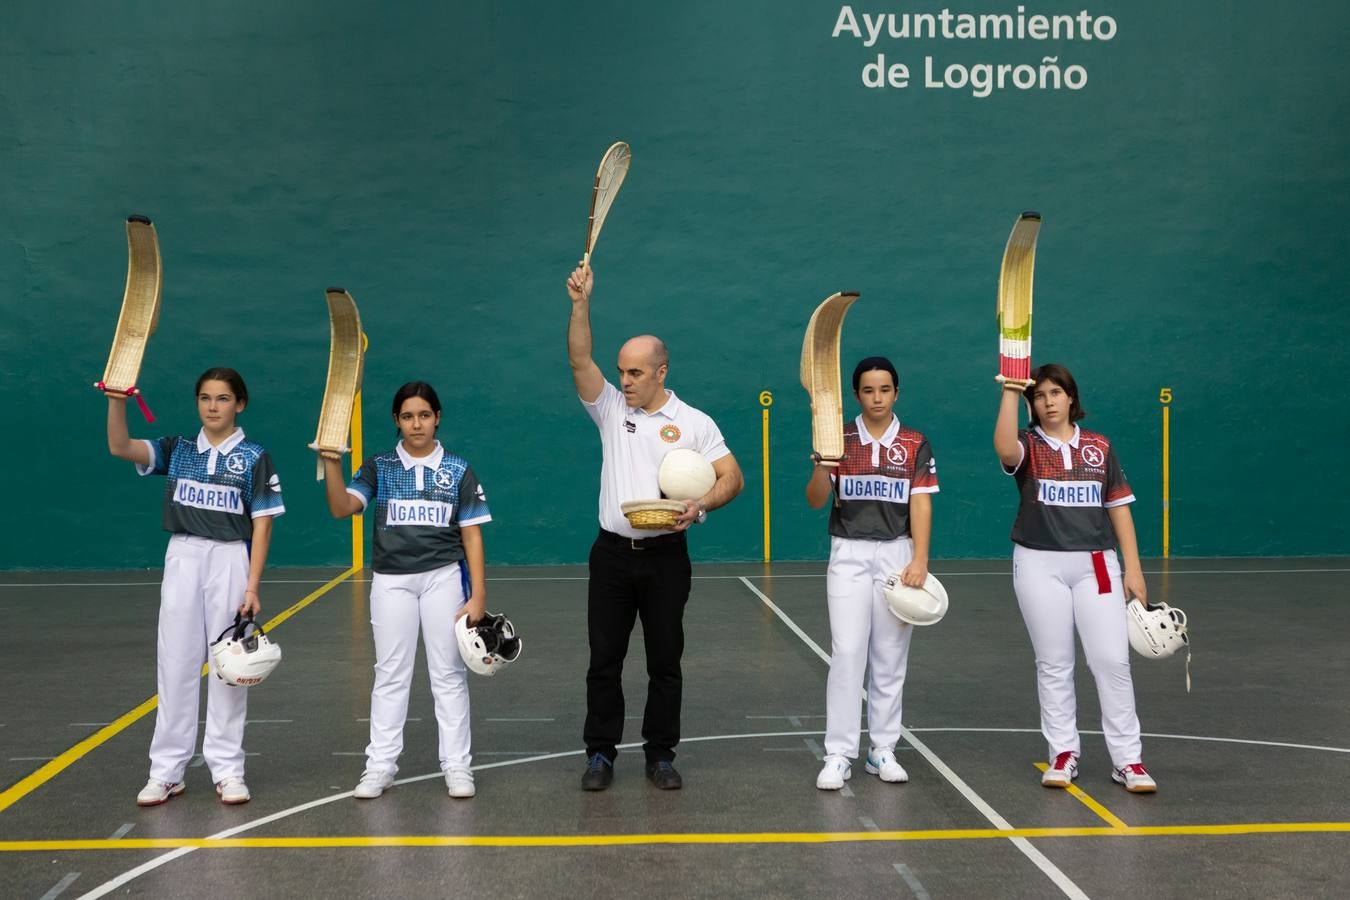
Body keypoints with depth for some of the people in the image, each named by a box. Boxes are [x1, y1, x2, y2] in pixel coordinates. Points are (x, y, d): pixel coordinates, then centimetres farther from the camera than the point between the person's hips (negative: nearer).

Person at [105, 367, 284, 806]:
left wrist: (252, 587, -9)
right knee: (175, 664, 5)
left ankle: (227, 768, 12)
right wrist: (118, 402, -23)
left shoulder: (254, 457, -1)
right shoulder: (177, 450, 8)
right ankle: (167, 770, 12)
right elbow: (120, 448, -6)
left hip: (230, 560, -3)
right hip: (181, 559, 3)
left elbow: (262, 524, -3)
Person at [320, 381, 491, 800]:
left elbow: (472, 536, 1)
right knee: (390, 675, 7)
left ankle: (456, 765, 12)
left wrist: (478, 596, -4)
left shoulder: (458, 470, 2)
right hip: (391, 581, 1)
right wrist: (332, 464, -27)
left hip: (443, 578, -1)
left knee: (448, 674, 5)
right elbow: (342, 508, -11)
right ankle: (380, 766, 14)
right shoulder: (379, 467, 4)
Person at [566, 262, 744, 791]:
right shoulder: (610, 409, 5)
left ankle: (661, 755, 17)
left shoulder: (694, 423, 0)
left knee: (665, 662, 6)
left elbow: (732, 477, -2)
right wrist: (581, 303, -18)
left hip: (666, 555, -1)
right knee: (604, 659, 5)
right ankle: (601, 753, 16)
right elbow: (580, 360, -7)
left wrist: (699, 505, -21)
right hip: (613, 553, 2)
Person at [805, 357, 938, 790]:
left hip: (897, 553, 1)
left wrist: (920, 560, -11)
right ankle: (838, 755, -2)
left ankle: (883, 750, 17)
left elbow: (921, 504, -1)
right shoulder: (838, 438, 3)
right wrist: (821, 466, -21)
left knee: (891, 656, 6)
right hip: (849, 555, -1)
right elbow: (815, 501, -1)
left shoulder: (915, 444, 3)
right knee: (847, 653, -7)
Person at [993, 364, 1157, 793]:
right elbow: (1004, 449, -24)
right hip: (1040, 565, -1)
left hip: (1095, 564, 1)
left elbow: (1119, 507, 8)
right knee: (1053, 663, 5)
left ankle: (1128, 759, 5)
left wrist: (1133, 567, 3)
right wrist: (1010, 392, -26)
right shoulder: (1028, 445, 2)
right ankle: (1063, 754, 16)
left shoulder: (1099, 446, 8)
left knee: (1112, 660, -4)